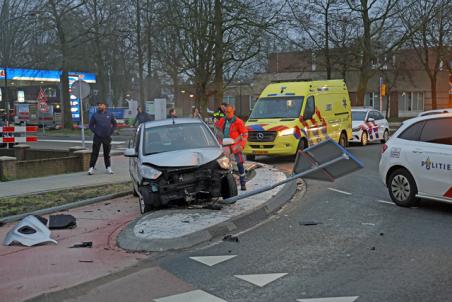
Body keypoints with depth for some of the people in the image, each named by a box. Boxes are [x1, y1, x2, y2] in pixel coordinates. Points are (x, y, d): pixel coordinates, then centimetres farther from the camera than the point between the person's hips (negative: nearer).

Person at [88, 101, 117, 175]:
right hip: (97, 138, -1)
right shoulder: (95, 115, 1)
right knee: (95, 153, -4)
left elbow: (114, 124, 14)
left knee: (107, 153, 9)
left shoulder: (110, 115, 5)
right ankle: (91, 168, -2)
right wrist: (95, 132, -5)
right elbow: (91, 125, 6)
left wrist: (111, 131, 3)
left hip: (107, 138, 2)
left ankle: (108, 167, 16)